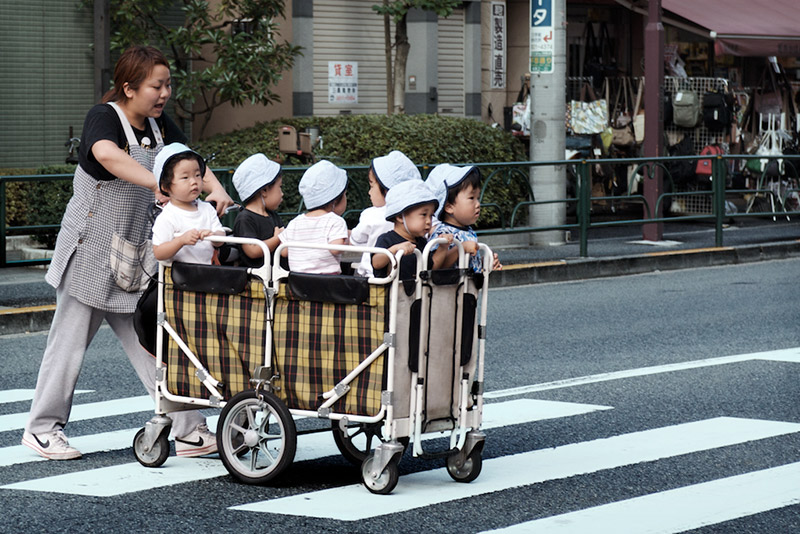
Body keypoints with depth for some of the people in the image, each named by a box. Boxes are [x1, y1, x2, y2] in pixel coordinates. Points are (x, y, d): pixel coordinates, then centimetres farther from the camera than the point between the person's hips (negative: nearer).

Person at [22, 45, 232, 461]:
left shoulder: (159, 125, 7)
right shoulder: (103, 118, -16)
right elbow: (107, 154, -38)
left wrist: (215, 189, -22)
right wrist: (157, 184, -49)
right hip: (89, 250, -6)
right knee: (71, 339, 1)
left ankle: (188, 430, 1)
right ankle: (42, 428, 14)